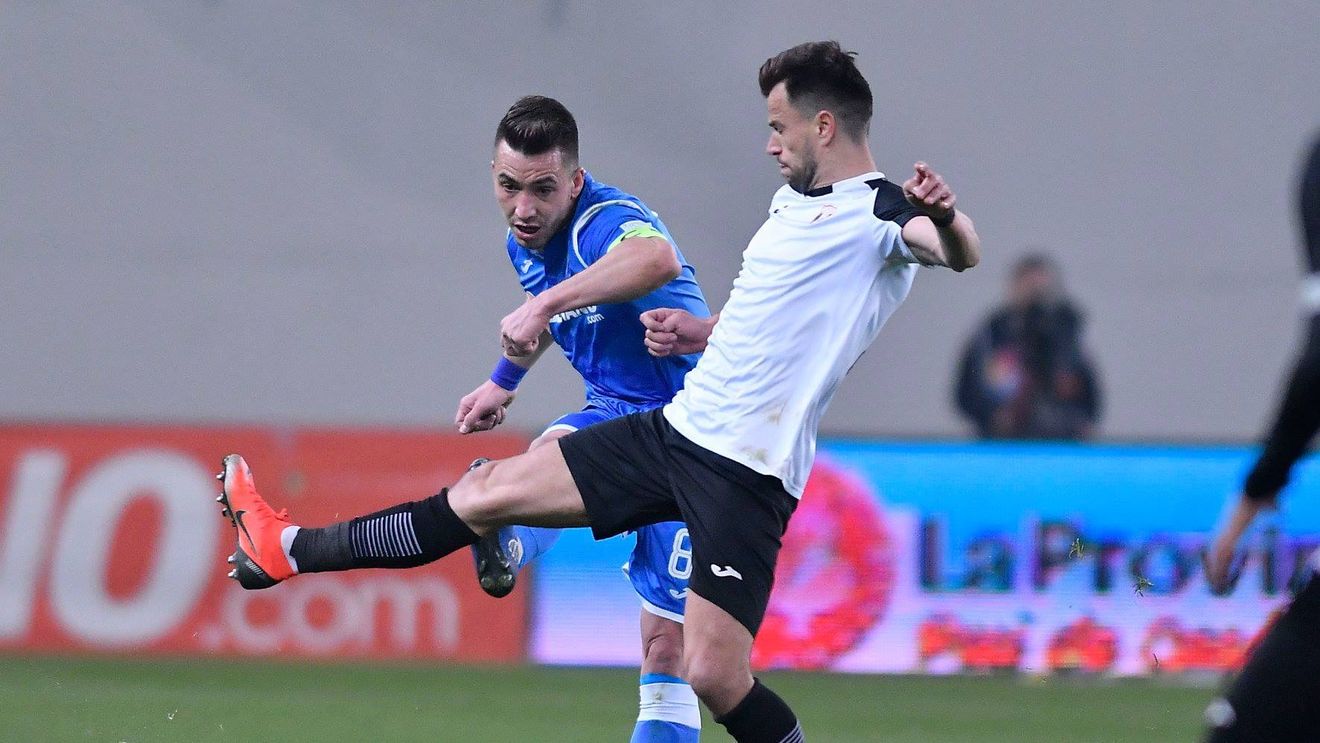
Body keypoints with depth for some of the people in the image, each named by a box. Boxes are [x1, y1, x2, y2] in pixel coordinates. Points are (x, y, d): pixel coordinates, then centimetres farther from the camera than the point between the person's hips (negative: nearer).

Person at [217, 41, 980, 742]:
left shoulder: (881, 213, -11)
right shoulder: (794, 202, 17)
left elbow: (961, 252, -33)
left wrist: (945, 216, -54)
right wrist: (694, 333, 14)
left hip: (747, 472, -8)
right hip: (676, 427, 8)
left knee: (714, 676, -19)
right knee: (486, 492, 12)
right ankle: (291, 551, 23)